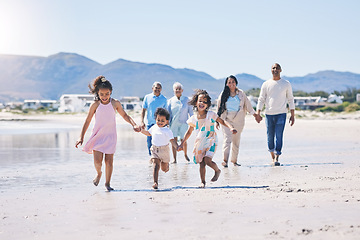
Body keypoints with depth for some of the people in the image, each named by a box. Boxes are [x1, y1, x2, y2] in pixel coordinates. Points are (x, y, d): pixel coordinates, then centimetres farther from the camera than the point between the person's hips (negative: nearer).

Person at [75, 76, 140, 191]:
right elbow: (87, 121, 1)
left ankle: (107, 183, 19)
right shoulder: (95, 105, -5)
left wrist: (134, 125, -1)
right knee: (97, 161, -10)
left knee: (109, 161, 0)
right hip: (98, 136, -1)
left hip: (110, 136, 1)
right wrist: (81, 137, -4)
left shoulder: (115, 103, -2)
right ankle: (98, 173, 24)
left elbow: (124, 115, 13)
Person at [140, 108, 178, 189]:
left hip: (164, 150, -2)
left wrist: (176, 147, -39)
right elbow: (149, 133, 23)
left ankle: (166, 165, 51)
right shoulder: (154, 127, 2)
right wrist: (143, 130, 6)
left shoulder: (167, 131, -15)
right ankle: (155, 183, -16)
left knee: (164, 169, 13)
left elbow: (172, 140, -22)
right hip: (155, 150, 3)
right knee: (156, 166, -15)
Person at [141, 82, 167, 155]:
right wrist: (142, 121, -2)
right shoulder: (147, 97, 5)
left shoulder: (164, 99, 5)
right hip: (150, 123, 1)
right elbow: (143, 110, 7)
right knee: (150, 142, 3)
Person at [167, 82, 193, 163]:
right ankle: (174, 159, 4)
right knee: (174, 140, -3)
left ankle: (185, 155, 27)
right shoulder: (170, 101, 4)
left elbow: (190, 111, 9)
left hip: (183, 123, 0)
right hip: (173, 123, 0)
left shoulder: (186, 100, 4)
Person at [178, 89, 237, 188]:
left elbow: (222, 121, 2)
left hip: (211, 142, -3)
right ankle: (202, 182, 19)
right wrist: (182, 144, 10)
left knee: (207, 160, -19)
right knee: (201, 164, 3)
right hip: (200, 143, 3)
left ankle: (217, 170, 10)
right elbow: (189, 132, 12)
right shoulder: (194, 118, 2)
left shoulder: (211, 115, -4)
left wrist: (231, 128, -16)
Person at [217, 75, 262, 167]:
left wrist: (255, 115, 10)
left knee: (236, 141, 7)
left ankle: (234, 160, 19)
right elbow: (219, 107, 11)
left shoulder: (241, 93, 7)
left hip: (238, 120, 2)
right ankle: (225, 160, -24)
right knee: (227, 139, -16)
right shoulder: (223, 94, 4)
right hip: (227, 120, -2)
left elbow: (248, 105, 12)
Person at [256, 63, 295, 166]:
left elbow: (290, 100, 9)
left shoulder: (286, 84, 6)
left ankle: (277, 158, -10)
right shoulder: (266, 84, 6)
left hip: (281, 114, -1)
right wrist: (258, 114, -4)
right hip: (269, 114, 1)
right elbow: (261, 100, 7)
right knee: (270, 137, 6)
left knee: (279, 136, -11)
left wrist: (292, 115, 4)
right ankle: (272, 157, 22)